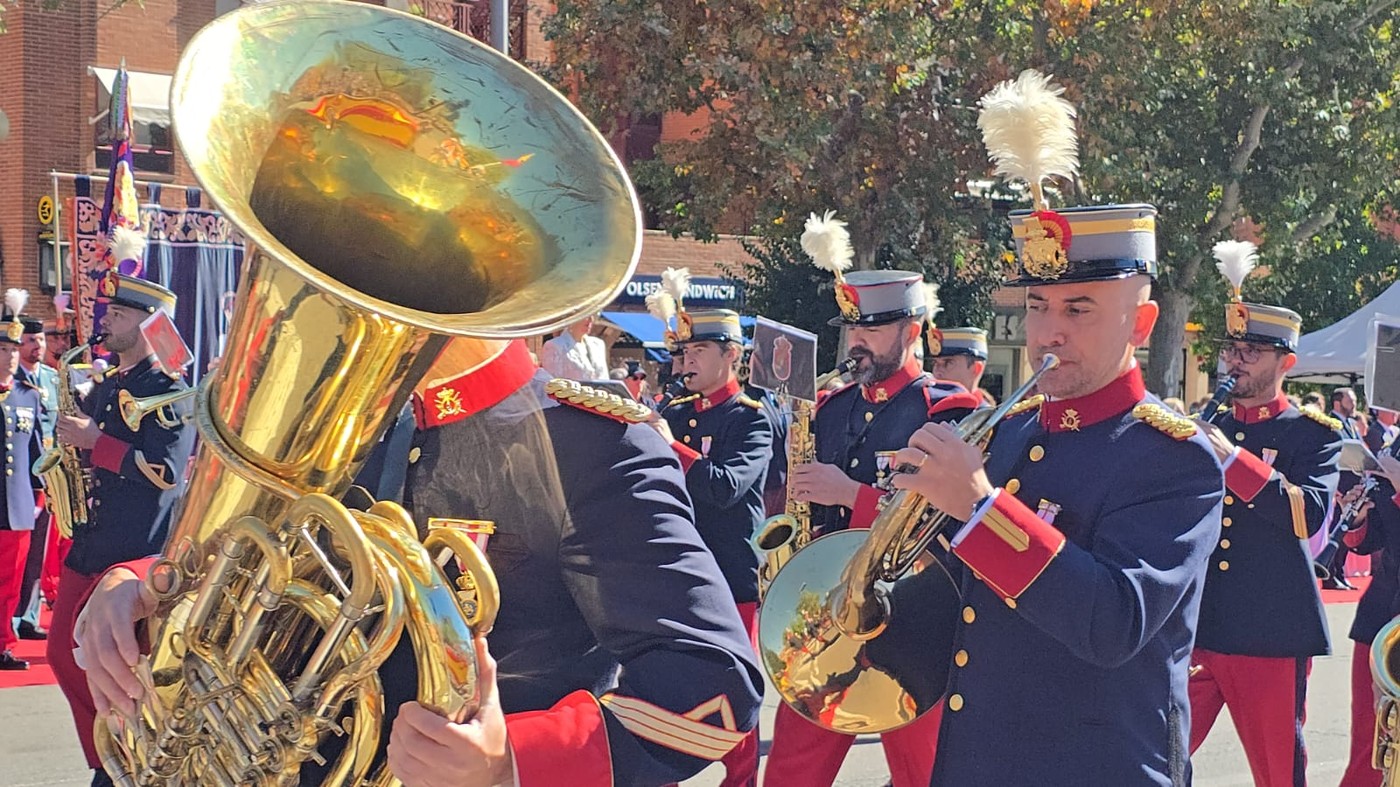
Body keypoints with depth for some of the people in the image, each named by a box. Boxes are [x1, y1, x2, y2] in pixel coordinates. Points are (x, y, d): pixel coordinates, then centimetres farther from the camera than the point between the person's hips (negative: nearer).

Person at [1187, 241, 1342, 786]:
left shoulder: (1313, 434, 0)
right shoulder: (1203, 427, 13)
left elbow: (1310, 514, -18)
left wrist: (1232, 459, -25)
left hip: (1270, 636, -3)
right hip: (1191, 628, 4)